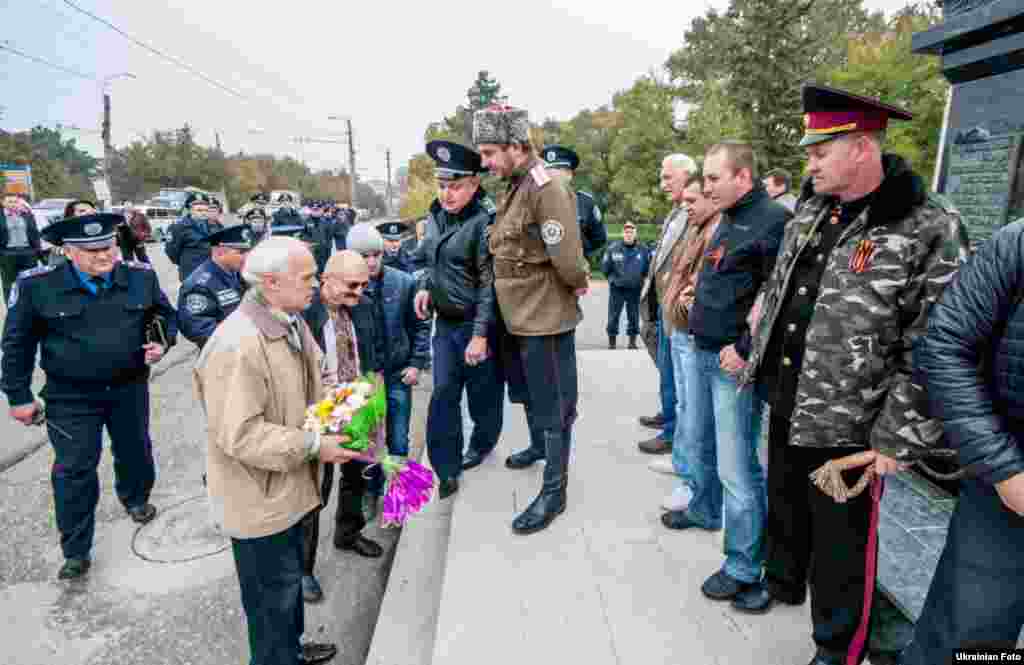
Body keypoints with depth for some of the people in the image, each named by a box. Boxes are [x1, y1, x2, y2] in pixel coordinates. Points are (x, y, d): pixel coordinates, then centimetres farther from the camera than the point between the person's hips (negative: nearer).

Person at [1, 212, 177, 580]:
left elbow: (165, 314, 10)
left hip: (129, 388, 3)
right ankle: (76, 551, 19)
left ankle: (136, 498, 50)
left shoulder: (141, 276, -7)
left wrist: (162, 342, -10)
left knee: (135, 451, 21)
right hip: (71, 397, -2)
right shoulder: (37, 285, -13)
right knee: (74, 470, 4)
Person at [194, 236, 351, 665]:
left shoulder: (291, 321, 1)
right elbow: (239, 435, -29)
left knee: (290, 577, 27)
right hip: (258, 497, -9)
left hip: (287, 485, 9)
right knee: (274, 591, 11)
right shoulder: (236, 345, -29)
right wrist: (313, 446, -25)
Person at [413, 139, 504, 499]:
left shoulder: (485, 221, -17)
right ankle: (445, 470, 15)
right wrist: (425, 286, 2)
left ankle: (481, 444, 37)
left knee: (482, 393, 12)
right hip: (444, 322, 6)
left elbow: (489, 283, -18)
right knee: (443, 395, 6)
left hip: (476, 324, -6)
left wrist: (480, 334, -19)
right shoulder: (436, 214, 6)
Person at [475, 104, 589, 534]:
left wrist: (578, 284, -9)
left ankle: (554, 491, 17)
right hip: (519, 316, 9)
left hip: (545, 317, -9)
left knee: (552, 405, 3)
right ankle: (539, 448, 47)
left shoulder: (548, 187, -21)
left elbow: (567, 259, -26)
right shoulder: (514, 187, 9)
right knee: (529, 395, 24)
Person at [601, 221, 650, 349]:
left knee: (634, 317, 10)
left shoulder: (643, 250, 1)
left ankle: (633, 342, 22)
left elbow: (648, 268, 9)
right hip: (616, 288, -1)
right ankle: (611, 342, 13)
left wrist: (639, 279, 3)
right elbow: (605, 268, -1)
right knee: (613, 316, 2)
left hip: (635, 289, 2)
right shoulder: (613, 248, -6)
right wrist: (613, 278, 3)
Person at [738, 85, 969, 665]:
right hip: (785, 403, 7)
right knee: (783, 505, 25)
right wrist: (752, 355, 17)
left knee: (840, 542, 12)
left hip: (847, 426, -6)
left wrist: (895, 438, -18)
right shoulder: (812, 211, 4)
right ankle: (781, 582, 52)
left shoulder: (930, 230, -17)